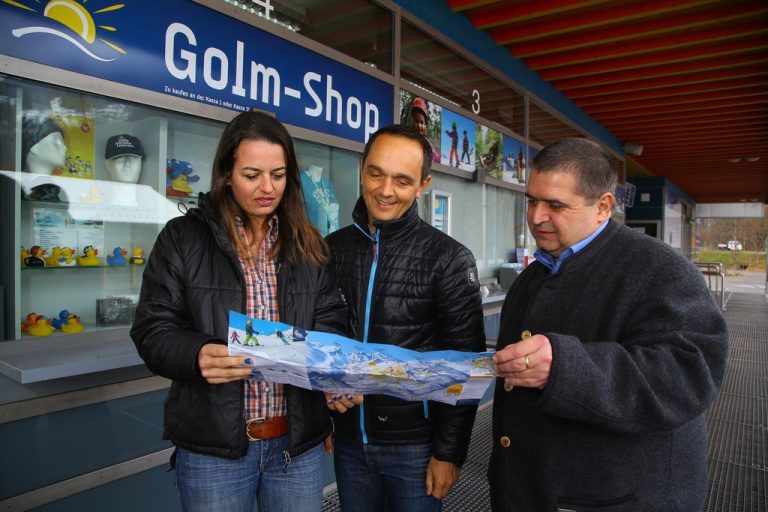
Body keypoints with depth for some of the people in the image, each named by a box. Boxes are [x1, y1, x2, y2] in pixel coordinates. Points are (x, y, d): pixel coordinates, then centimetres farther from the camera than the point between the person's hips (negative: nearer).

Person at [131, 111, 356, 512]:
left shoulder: (307, 245, 5)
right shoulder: (182, 238, -3)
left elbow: (330, 323, 3)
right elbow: (153, 331, -5)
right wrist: (198, 355, -26)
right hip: (212, 448, -2)